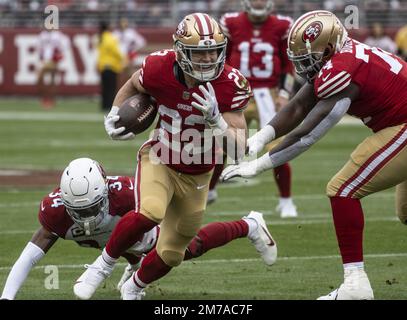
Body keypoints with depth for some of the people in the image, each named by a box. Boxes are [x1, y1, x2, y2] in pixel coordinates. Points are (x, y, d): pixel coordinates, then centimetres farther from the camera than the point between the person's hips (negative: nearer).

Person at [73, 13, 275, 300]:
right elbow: (133, 86, 5)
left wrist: (216, 119, -39)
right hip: (159, 161, -2)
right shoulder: (160, 69, -22)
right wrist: (114, 116, -7)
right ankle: (105, 264, -10)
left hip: (196, 176, 2)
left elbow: (239, 151, -24)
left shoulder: (231, 86, -23)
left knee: (171, 254, 12)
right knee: (150, 213, -35)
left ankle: (134, 288, 45)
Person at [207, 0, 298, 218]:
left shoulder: (281, 26, 0)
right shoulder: (232, 24, 0)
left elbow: (289, 64, 6)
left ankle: (286, 202, 8)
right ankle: (208, 190, 27)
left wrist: (284, 94, -2)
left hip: (268, 96, -1)